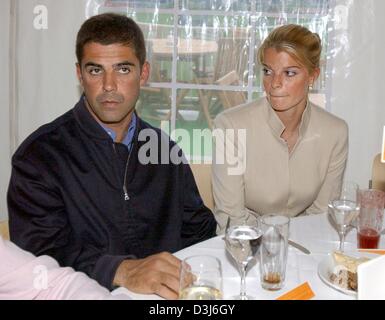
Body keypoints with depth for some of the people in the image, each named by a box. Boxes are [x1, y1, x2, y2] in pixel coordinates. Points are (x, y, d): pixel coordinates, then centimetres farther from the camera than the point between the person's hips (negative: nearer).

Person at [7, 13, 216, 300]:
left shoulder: (165, 148, 11)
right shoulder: (40, 154, -5)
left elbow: (199, 231, 14)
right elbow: (41, 252, -15)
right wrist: (123, 271, -29)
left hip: (169, 294, 4)